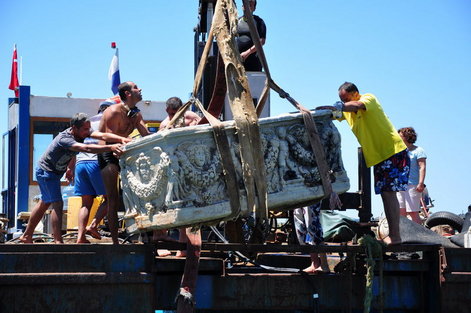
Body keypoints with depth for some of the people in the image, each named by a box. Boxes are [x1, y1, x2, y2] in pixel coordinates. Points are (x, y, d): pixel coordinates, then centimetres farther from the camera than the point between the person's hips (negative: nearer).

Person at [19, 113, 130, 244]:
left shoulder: (83, 132, -11)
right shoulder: (64, 139, -35)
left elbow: (103, 135, -23)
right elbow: (86, 148, -49)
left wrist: (122, 139, -39)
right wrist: (111, 148, -59)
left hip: (55, 172, 10)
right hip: (46, 172, -10)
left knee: (44, 203, 18)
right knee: (57, 204, -16)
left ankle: (27, 235, 29)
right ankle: (58, 241, -19)